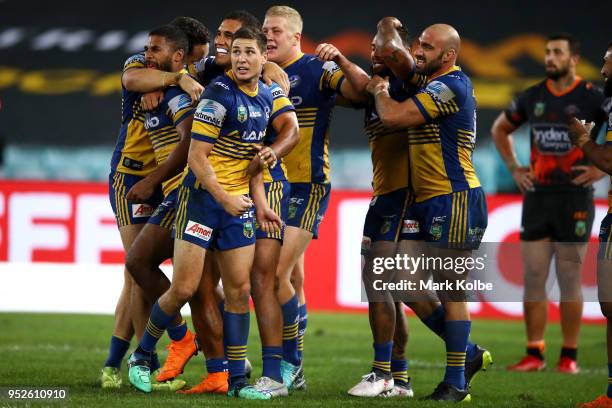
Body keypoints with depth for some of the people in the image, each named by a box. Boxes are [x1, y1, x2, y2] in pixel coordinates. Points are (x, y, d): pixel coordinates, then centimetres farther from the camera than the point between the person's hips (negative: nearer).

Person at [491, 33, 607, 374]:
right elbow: (500, 129, 24)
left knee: (570, 279, -1)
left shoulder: (592, 98, -5)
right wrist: (514, 168, 14)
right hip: (537, 196, 4)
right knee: (533, 277, 2)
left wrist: (601, 169, -9)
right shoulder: (533, 97, 8)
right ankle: (534, 354, 7)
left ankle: (570, 356, 5)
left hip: (574, 197, -4)